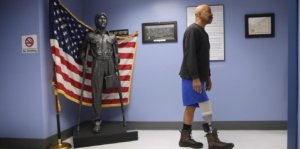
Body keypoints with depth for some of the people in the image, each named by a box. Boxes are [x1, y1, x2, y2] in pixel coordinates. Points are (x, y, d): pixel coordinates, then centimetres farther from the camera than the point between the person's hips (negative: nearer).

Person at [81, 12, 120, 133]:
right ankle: (97, 120, -2)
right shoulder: (90, 36, 7)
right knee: (96, 92, -5)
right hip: (97, 64, -2)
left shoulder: (112, 37, 13)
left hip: (109, 64, 2)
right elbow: (84, 51, 12)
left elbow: (116, 53, 14)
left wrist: (116, 65, 7)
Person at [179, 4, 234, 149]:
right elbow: (190, 56, -20)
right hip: (191, 77, -10)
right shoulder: (192, 30, -12)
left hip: (199, 77, 10)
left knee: (191, 106, 10)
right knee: (205, 108, -7)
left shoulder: (203, 33, 19)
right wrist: (195, 78, -25)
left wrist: (207, 77, 19)